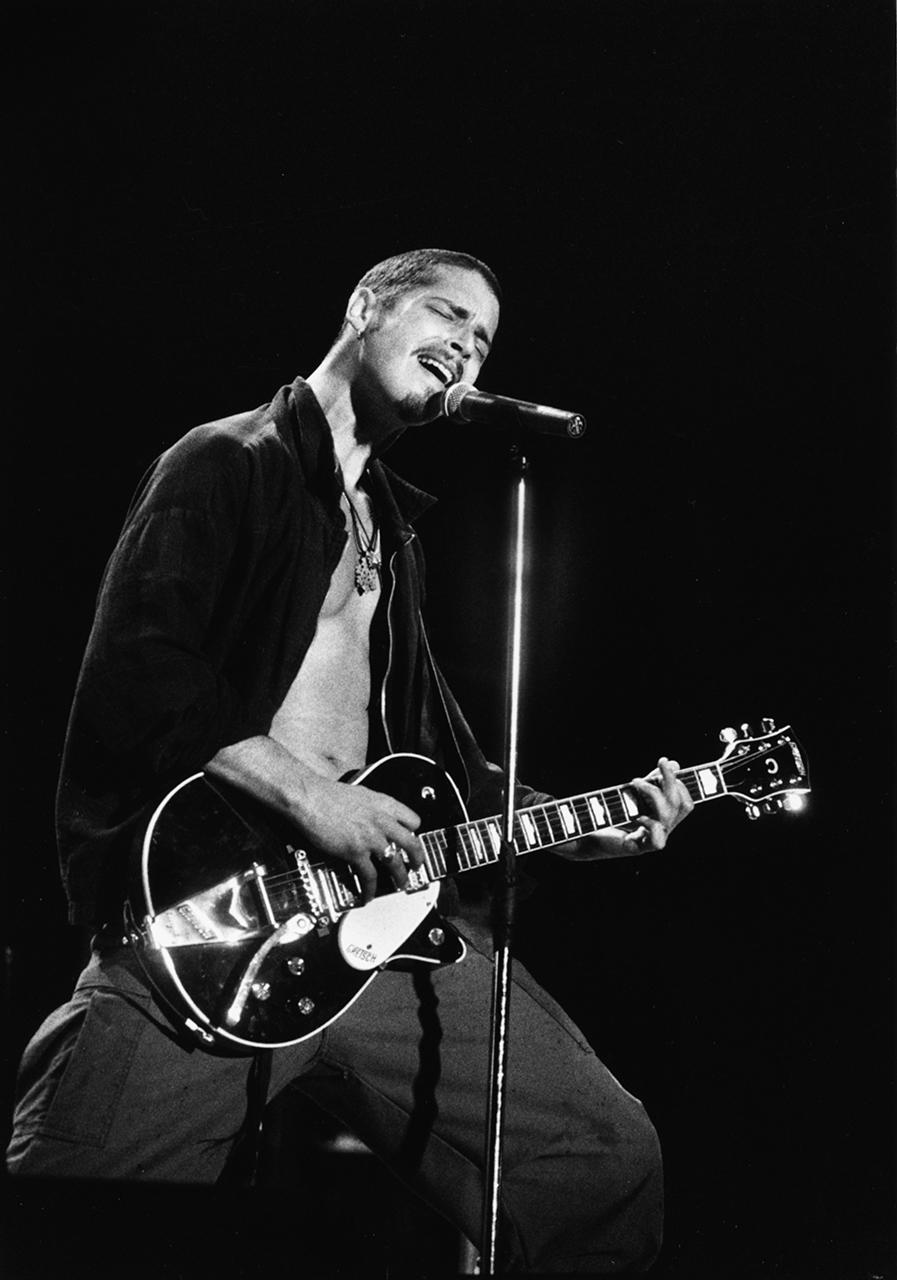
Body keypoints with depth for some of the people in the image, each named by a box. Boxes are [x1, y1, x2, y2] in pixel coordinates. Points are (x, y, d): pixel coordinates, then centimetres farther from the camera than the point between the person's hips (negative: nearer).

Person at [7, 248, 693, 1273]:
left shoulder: (389, 522, 29)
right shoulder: (228, 463, 4)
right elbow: (134, 672, -10)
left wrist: (587, 831, 15)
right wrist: (305, 794, -16)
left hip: (377, 882, 7)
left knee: (611, 1167, -3)